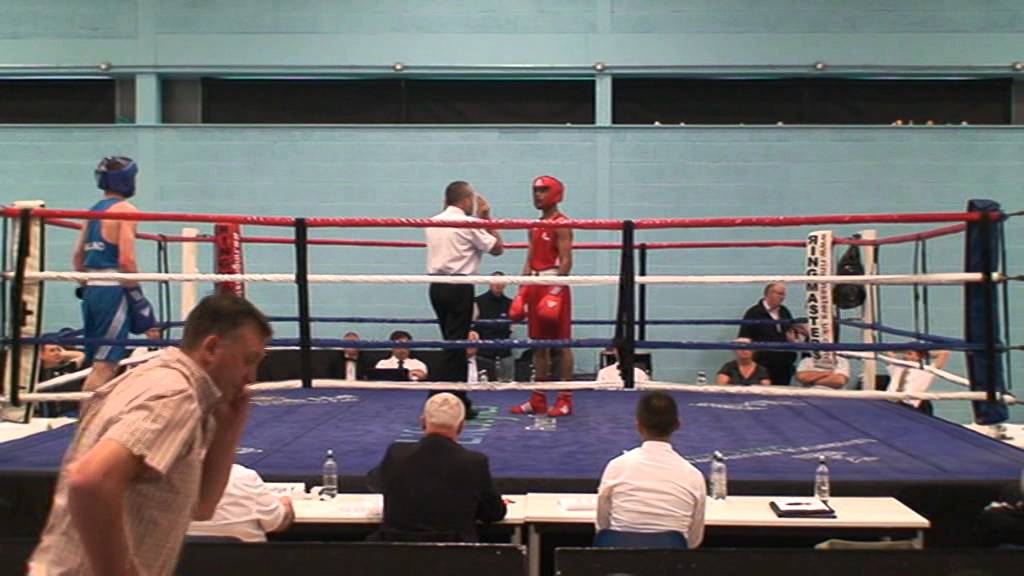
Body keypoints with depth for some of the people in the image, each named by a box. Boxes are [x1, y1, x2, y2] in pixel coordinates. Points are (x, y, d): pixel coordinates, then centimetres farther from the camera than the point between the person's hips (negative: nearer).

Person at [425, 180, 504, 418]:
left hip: (436, 286, 7)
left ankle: (459, 402, 22)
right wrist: (487, 218, 5)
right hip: (459, 287, -7)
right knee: (455, 346, -4)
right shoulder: (470, 223, -9)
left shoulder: (433, 222, 11)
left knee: (455, 344, 16)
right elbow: (497, 248, -1)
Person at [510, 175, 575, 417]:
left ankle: (565, 400, 1)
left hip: (555, 286, -8)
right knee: (539, 345, 10)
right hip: (535, 286, 8)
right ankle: (538, 399, 15)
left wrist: (556, 290, -23)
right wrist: (521, 291, 12)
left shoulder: (561, 224, -8)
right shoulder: (535, 226, 17)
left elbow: (566, 260, -15)